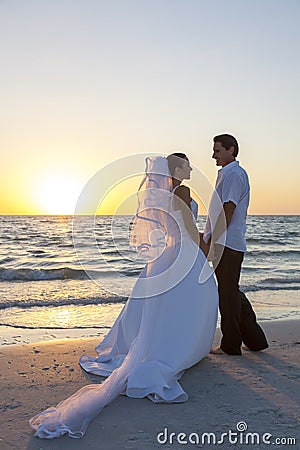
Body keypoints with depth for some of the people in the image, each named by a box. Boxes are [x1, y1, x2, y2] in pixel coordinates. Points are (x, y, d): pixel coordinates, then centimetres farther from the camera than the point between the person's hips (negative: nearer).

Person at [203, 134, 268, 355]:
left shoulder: (234, 174, -11)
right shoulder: (226, 174, 20)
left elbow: (228, 211, -19)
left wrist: (214, 240, -19)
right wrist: (208, 236, 23)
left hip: (227, 245, -10)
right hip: (226, 244, 10)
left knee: (228, 294, -1)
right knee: (232, 293, 16)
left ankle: (231, 345, 11)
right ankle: (254, 339, 25)